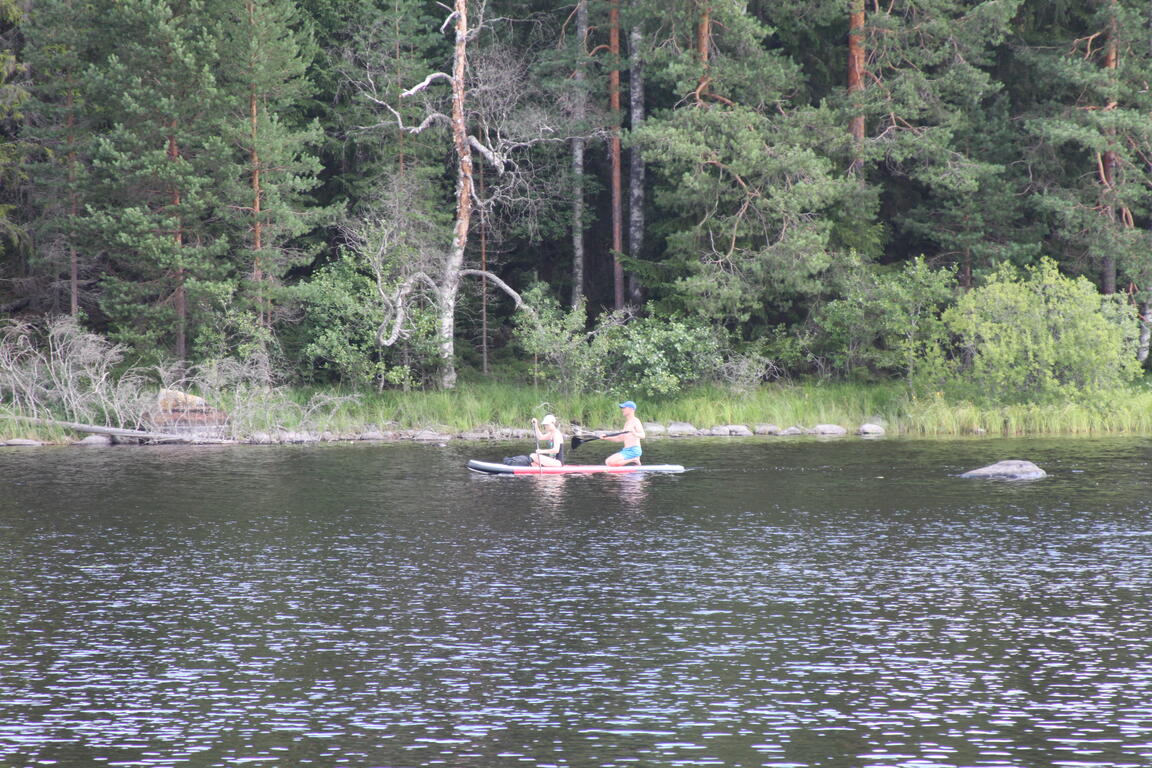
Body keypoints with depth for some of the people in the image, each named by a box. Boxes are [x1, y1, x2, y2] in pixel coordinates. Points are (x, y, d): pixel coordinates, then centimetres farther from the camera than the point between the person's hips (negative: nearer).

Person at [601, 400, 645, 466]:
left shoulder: (635, 421, -9)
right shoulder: (627, 423, 20)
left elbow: (642, 436, -23)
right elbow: (620, 438, 22)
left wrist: (635, 434, -45)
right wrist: (607, 438, 11)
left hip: (633, 451, -9)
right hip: (626, 450, 9)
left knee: (611, 462, -24)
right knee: (607, 461, 0)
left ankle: (633, 460, -8)